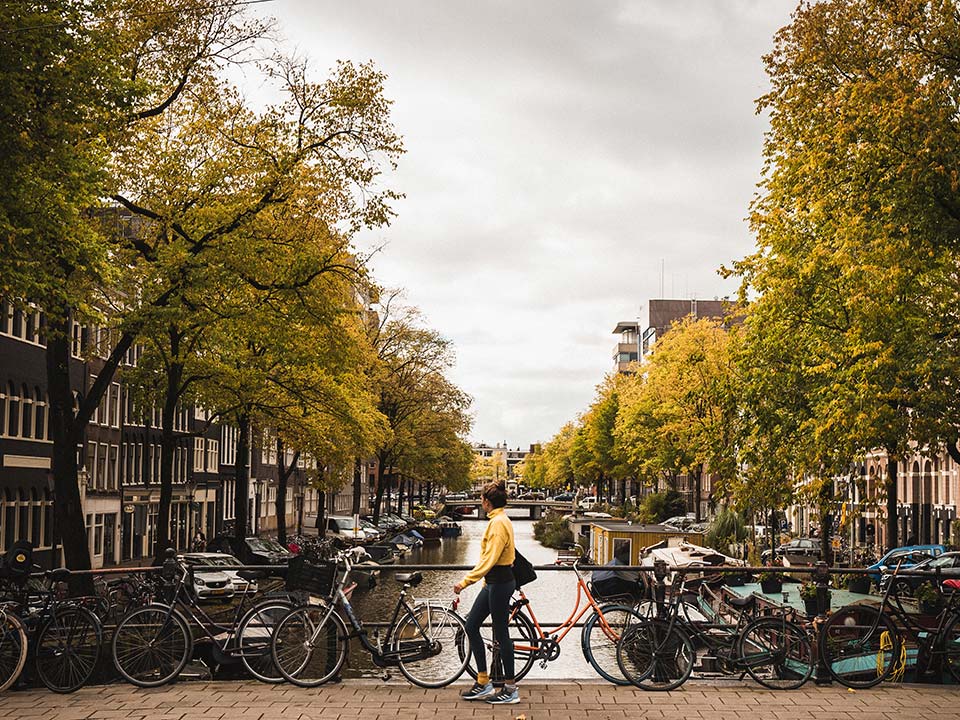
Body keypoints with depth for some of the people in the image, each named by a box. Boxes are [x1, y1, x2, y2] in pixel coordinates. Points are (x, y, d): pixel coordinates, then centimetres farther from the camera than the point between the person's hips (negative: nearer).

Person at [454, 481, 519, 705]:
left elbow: (489, 559, -24)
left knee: (501, 635, -2)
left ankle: (511, 690, 7)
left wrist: (466, 581, -25)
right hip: (493, 583, 10)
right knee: (471, 626, 11)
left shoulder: (498, 523, -18)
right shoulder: (499, 520, 13)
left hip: (500, 583, -10)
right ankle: (483, 684, 16)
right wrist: (486, 581, 27)